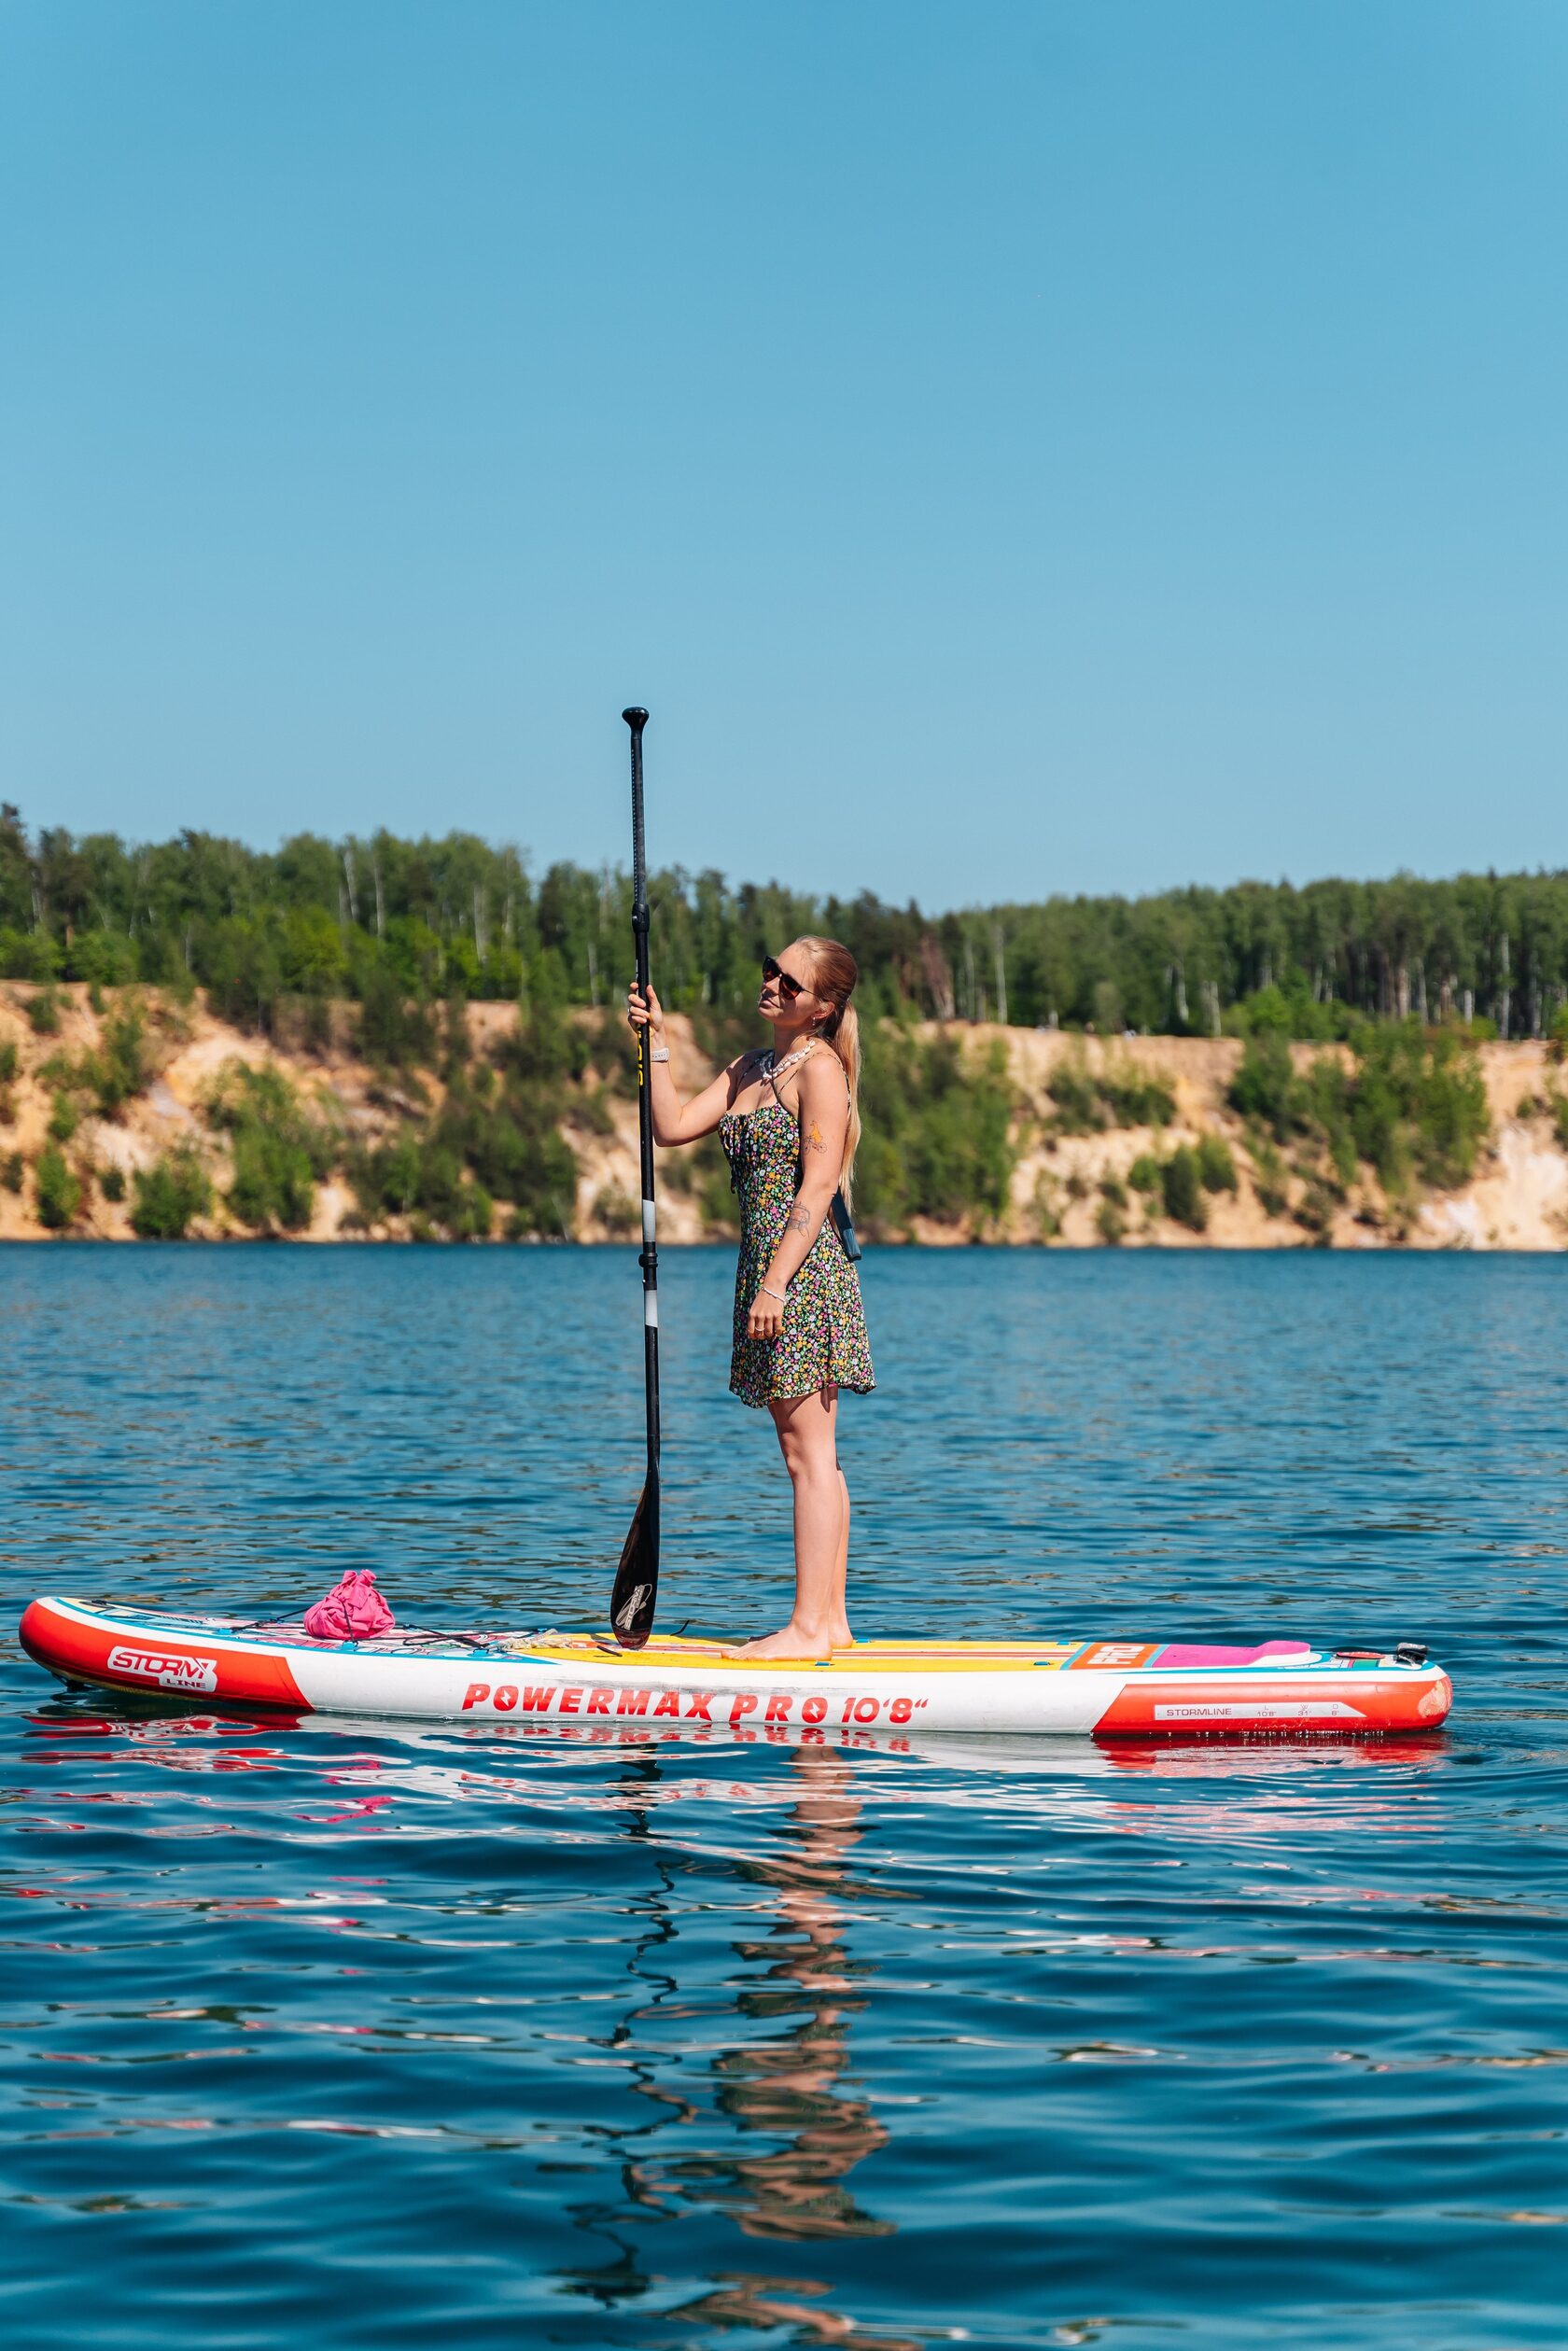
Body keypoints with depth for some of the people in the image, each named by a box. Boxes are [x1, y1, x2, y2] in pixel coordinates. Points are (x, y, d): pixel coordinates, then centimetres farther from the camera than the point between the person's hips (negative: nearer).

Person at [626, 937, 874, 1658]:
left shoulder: (820, 1068, -10)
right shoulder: (750, 1067, 17)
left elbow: (817, 1185, -16)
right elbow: (673, 1127, 10)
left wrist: (775, 1285, -20)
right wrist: (655, 1040, 5)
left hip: (803, 1271, -9)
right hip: (771, 1270, 9)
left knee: (808, 1453, -7)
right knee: (809, 1455, 10)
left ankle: (809, 1628, -6)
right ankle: (830, 1619, 14)